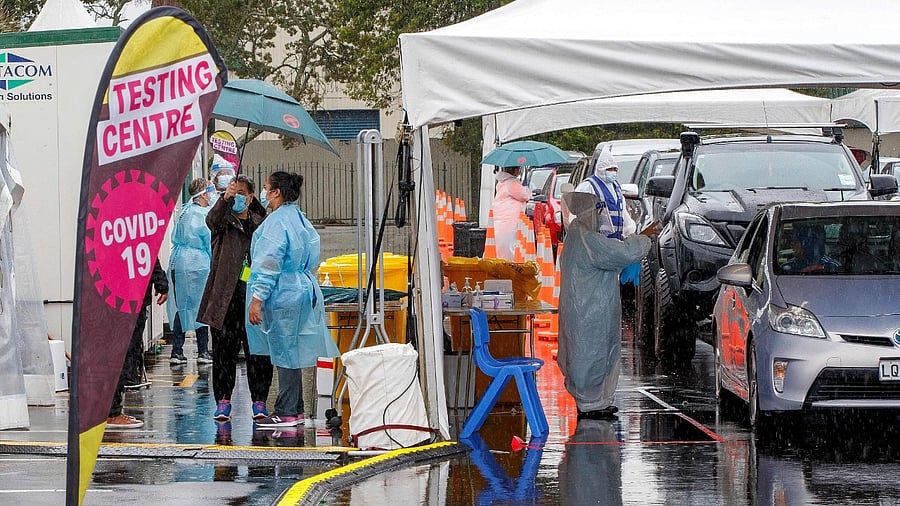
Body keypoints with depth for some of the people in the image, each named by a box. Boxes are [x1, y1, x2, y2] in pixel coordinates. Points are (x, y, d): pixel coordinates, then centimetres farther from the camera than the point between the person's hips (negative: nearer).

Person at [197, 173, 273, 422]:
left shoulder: (261, 223, 14)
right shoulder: (224, 220, 5)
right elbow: (212, 220, -20)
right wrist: (224, 199, -39)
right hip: (227, 294, -2)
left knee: (258, 351, 2)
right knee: (224, 348, -1)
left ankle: (259, 401, 8)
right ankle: (223, 401, 4)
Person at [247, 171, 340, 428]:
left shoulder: (277, 221, -16)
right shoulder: (299, 219, 14)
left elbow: (269, 263, -21)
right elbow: (310, 259, 21)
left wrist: (257, 298, -21)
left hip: (283, 295, -9)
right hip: (302, 289, 9)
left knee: (284, 352, -5)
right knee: (290, 352, 14)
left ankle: (286, 412, -1)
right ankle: (295, 409, 18)